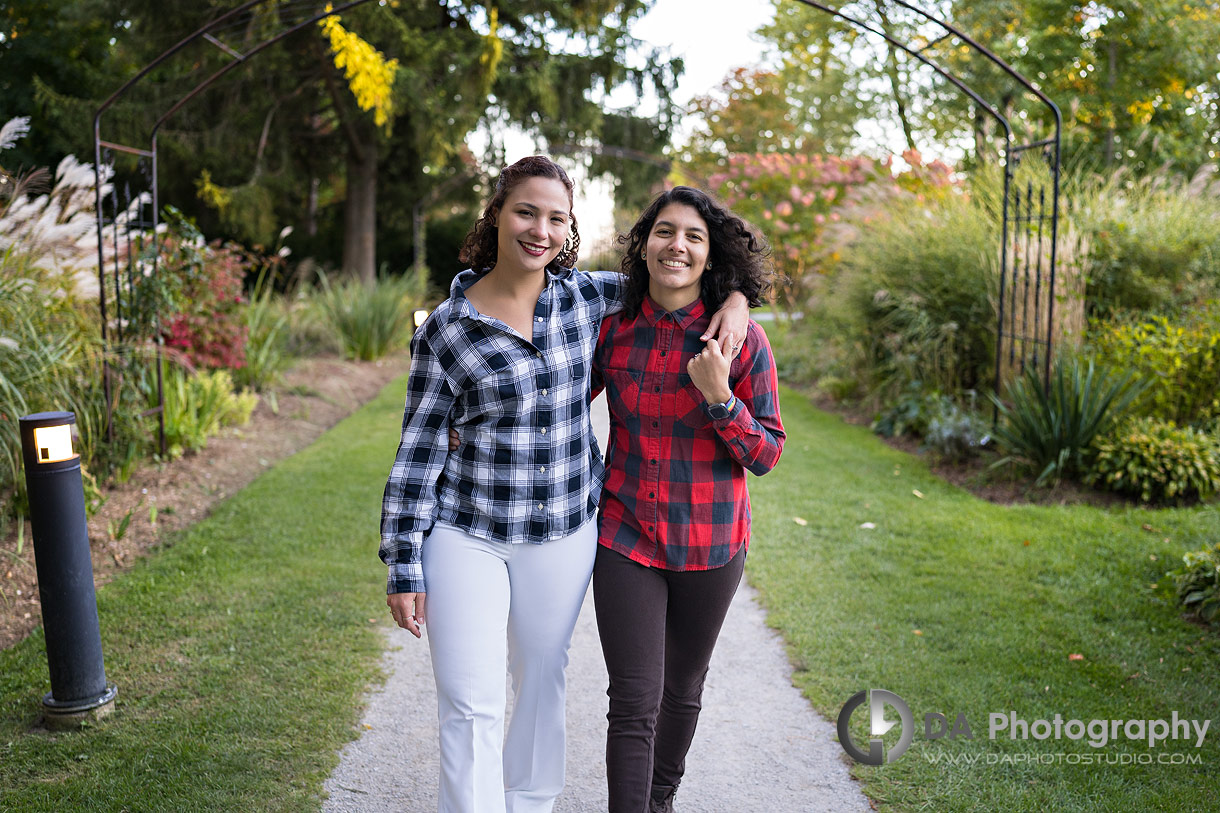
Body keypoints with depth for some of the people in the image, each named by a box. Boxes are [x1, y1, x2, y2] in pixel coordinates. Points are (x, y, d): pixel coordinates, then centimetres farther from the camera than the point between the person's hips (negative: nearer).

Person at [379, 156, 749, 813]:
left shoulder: (587, 297, -1)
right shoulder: (445, 329, -7)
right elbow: (418, 451, -3)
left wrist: (734, 298, -6)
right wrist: (404, 566, -4)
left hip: (564, 536, 3)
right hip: (465, 534, -2)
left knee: (543, 680, 18)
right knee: (469, 704, -1)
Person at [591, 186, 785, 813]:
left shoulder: (742, 339, -9)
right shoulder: (611, 329, -4)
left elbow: (766, 455, -7)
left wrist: (719, 398, -24)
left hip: (709, 542, 1)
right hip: (625, 536, 0)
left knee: (682, 690, 19)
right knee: (634, 703, -5)